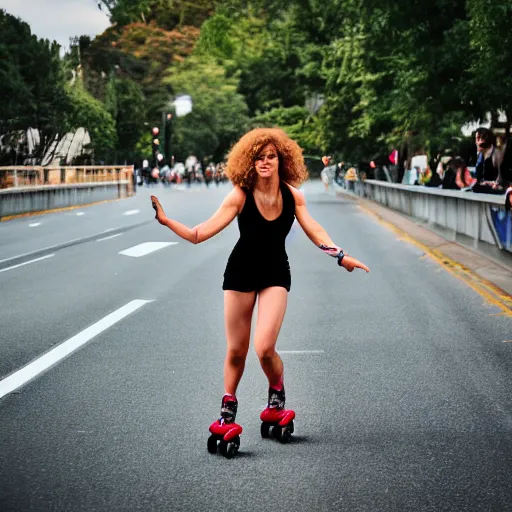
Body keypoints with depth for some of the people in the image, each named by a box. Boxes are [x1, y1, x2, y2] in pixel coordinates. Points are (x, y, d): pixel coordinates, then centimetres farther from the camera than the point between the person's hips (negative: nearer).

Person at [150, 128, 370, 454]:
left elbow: (314, 230, -3)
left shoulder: (292, 195, -8)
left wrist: (341, 256, -14)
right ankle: (228, 412, 26)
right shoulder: (241, 195, -17)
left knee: (264, 348, -16)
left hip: (275, 274, 0)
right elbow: (200, 234, -19)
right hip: (241, 272, 0)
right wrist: (166, 221, -30)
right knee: (236, 350, 7)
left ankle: (277, 397, 15)